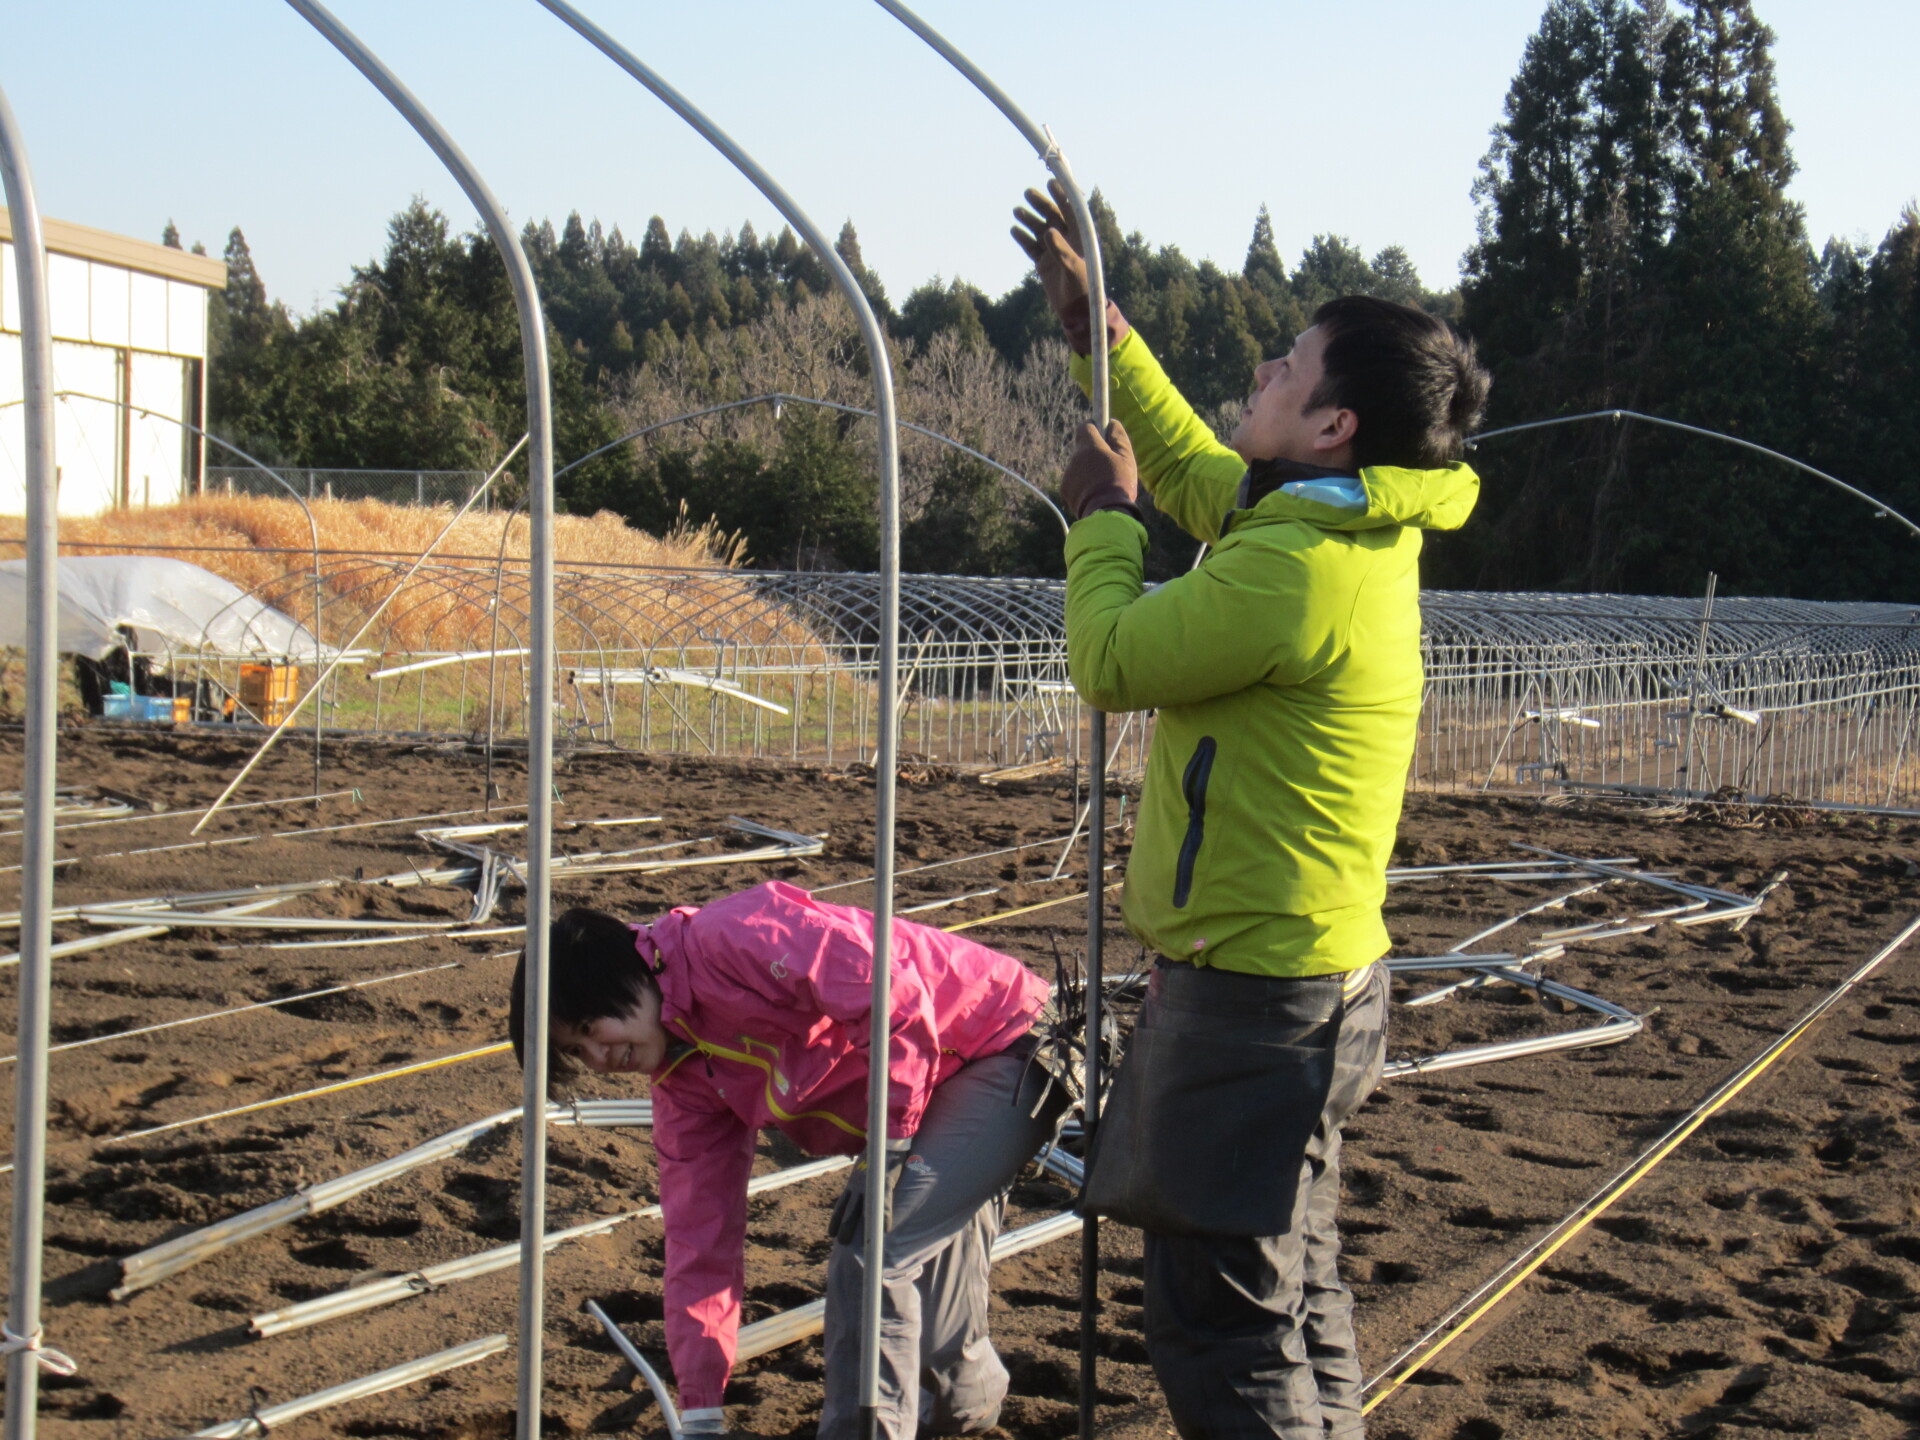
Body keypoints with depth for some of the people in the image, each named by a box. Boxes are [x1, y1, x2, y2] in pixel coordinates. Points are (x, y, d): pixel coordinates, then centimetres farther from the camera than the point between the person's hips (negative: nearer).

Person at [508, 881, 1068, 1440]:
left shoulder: (731, 939, -24)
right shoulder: (683, 1078, 5)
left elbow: (894, 998, -29)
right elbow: (699, 1235, 7)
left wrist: (888, 1150, -23)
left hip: (1009, 1052, -10)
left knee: (869, 1260, -19)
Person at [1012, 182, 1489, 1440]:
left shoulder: (1294, 570, -24)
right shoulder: (1360, 528, 7)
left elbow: (1109, 665, -15)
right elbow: (1195, 467, 25)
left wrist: (1103, 517, 1)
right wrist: (1095, 322, 24)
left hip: (1254, 994, -10)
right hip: (1313, 973, 10)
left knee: (1223, 1332, -3)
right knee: (1299, 1300, 20)